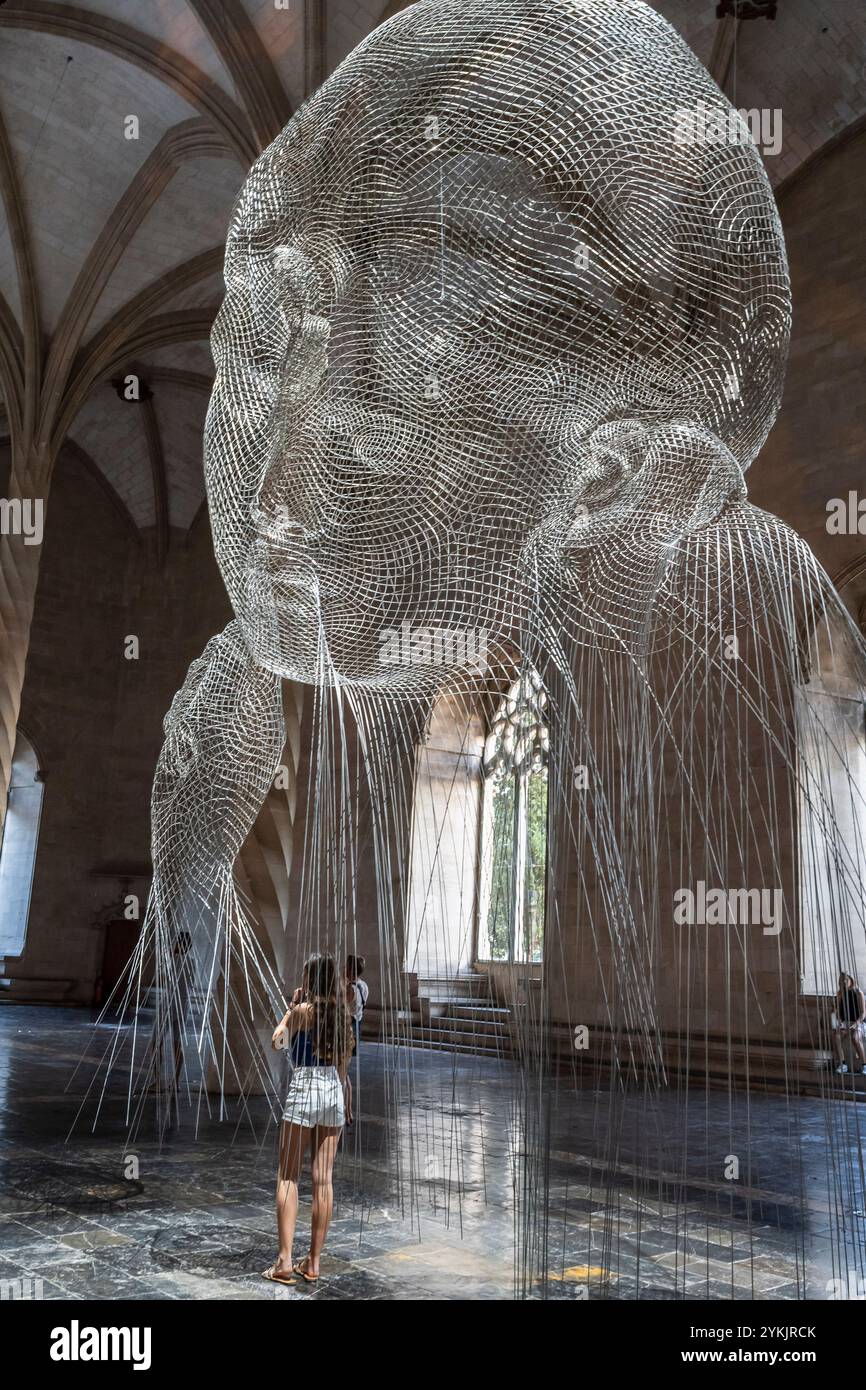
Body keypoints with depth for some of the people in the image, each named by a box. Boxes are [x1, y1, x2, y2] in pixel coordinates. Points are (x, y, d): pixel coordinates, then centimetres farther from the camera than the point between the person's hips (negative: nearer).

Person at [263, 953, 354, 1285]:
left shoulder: (304, 1010, -10)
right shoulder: (341, 1013, 7)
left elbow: (277, 1041, 3)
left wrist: (291, 1007, 7)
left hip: (304, 1090, -5)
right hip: (334, 1092, 5)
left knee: (288, 1176, 3)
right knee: (323, 1178, 7)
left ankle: (284, 1261, 0)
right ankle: (313, 1262, 13)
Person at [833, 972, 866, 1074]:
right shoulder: (839, 993, 5)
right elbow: (838, 1011, 5)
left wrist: (856, 1024, -27)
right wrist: (839, 1021, -15)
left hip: (857, 1022, -3)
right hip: (844, 1023, 4)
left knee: (855, 1039, -37)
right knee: (835, 1035, -30)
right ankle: (842, 1065, -28)